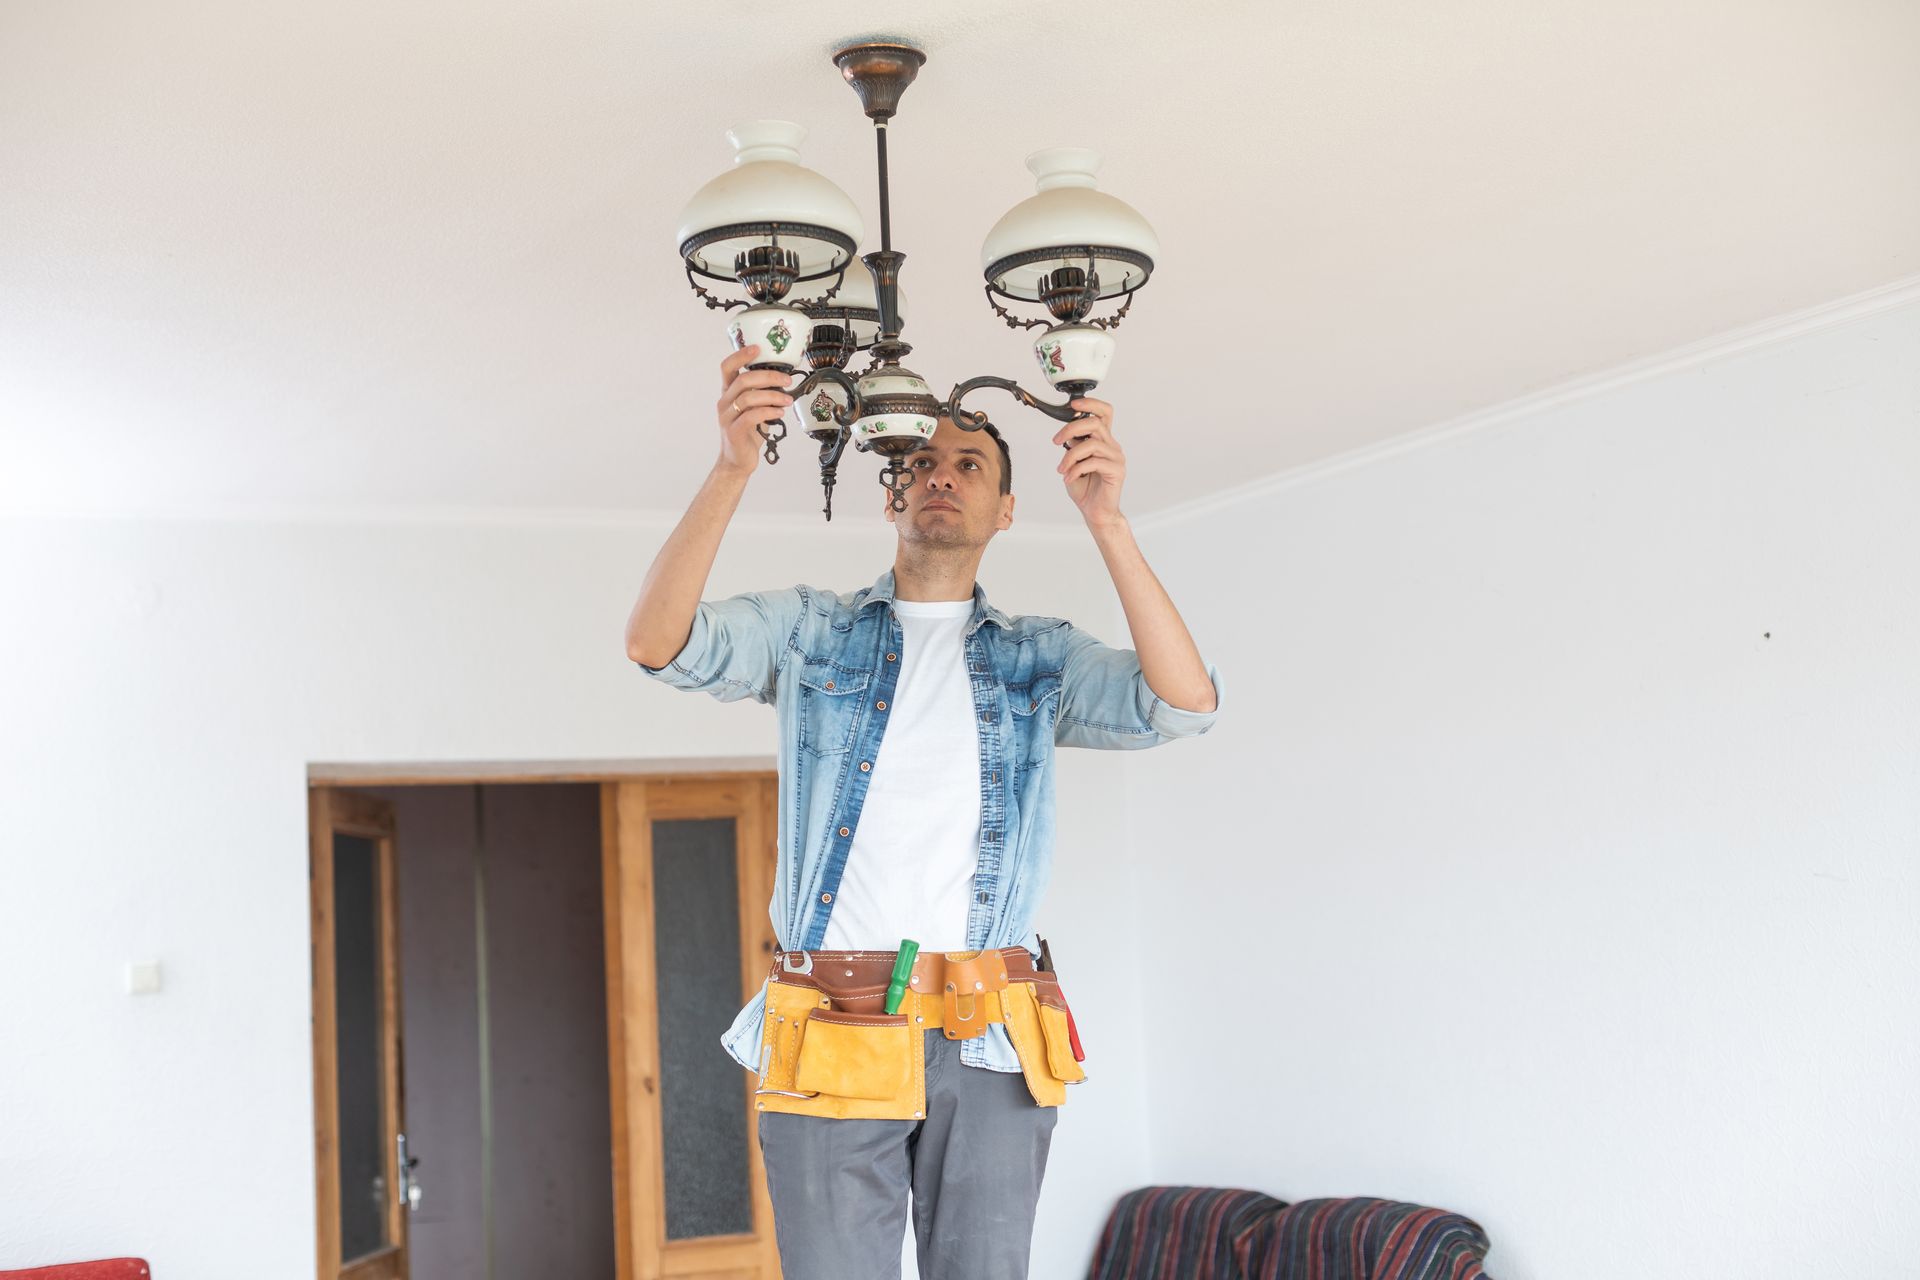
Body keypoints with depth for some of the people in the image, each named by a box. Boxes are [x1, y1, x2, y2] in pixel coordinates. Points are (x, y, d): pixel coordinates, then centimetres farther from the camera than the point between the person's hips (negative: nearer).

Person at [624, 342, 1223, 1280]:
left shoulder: (1038, 659, 12)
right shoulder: (808, 630, 10)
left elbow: (1186, 703, -5)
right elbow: (659, 643, -7)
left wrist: (1104, 518, -15)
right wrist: (732, 469, -19)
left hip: (991, 1041, 1)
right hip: (829, 1037, -1)